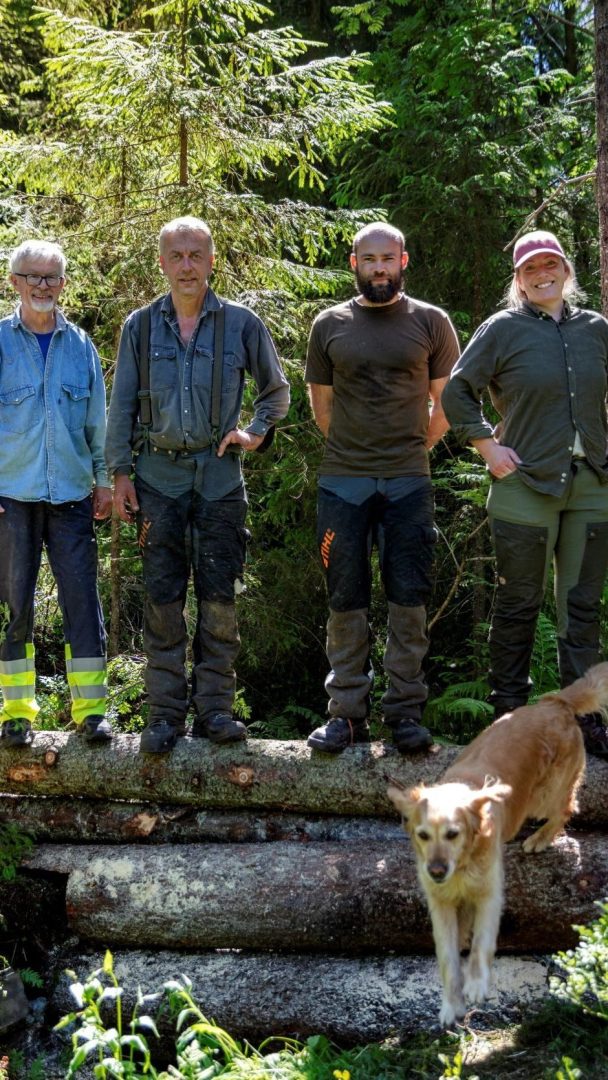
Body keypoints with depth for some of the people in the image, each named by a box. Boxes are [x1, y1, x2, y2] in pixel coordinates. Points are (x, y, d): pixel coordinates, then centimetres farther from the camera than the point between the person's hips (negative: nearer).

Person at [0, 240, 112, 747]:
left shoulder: (80, 345, 11)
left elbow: (97, 420, 16)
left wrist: (104, 479, 13)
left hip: (70, 494, 2)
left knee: (83, 599, -2)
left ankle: (91, 709, 3)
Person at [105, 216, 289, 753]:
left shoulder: (241, 324, 4)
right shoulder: (140, 326, 6)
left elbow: (277, 390, 17)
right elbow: (121, 405, 8)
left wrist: (256, 433, 4)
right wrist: (119, 473, 3)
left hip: (219, 476, 0)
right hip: (159, 476, 1)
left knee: (219, 597, 0)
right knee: (162, 597, 0)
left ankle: (215, 708, 8)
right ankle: (165, 714, 6)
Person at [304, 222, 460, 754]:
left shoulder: (431, 322, 5)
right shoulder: (330, 325, 7)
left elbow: (446, 402, 12)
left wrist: (414, 448, 10)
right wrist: (353, 449, 13)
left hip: (409, 483, -1)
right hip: (343, 483, 1)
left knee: (409, 598, 0)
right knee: (346, 599, 3)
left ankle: (405, 711, 7)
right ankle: (347, 711, 9)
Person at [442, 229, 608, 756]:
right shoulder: (503, 329, -1)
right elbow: (458, 391, 2)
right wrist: (488, 446, -4)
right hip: (527, 487, -3)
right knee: (519, 605, 3)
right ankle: (509, 710, 13)